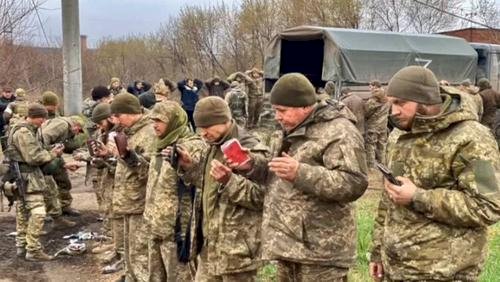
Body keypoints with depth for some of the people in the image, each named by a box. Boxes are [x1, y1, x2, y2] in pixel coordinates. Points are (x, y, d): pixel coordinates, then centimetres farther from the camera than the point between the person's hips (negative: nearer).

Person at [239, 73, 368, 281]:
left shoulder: (338, 132, -14)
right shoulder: (291, 130, 15)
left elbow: (354, 184, -23)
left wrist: (300, 173, -30)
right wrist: (251, 166, 5)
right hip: (287, 244, 9)